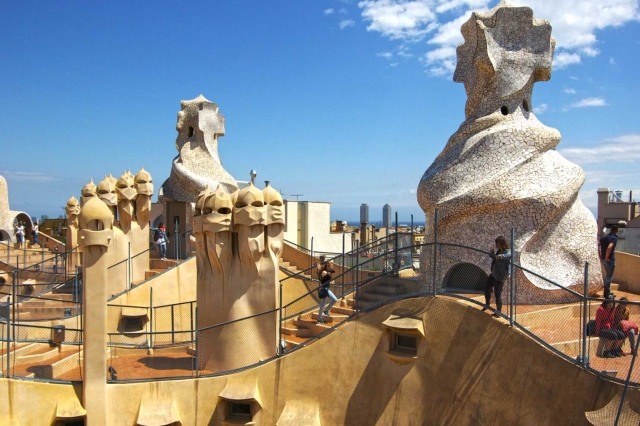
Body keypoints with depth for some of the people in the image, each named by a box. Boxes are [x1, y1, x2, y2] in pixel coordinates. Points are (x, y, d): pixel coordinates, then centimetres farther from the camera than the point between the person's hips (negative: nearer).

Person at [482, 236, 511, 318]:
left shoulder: (507, 251, -20)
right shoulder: (499, 251, 6)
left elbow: (510, 255, -44)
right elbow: (494, 258, 21)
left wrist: (501, 256, -56)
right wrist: (491, 254, 2)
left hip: (500, 276, -10)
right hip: (494, 274, 10)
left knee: (497, 294, -3)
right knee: (487, 288, 21)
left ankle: (498, 312, 13)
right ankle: (487, 304, 43)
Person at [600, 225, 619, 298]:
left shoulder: (604, 237, 7)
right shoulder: (614, 238, -15)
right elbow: (609, 247, -31)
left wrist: (600, 255, 10)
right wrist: (607, 257, -21)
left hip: (603, 259, 7)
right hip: (610, 260, -7)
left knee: (607, 275, 23)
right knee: (609, 277, 4)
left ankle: (607, 291, 32)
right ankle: (606, 294, 10)